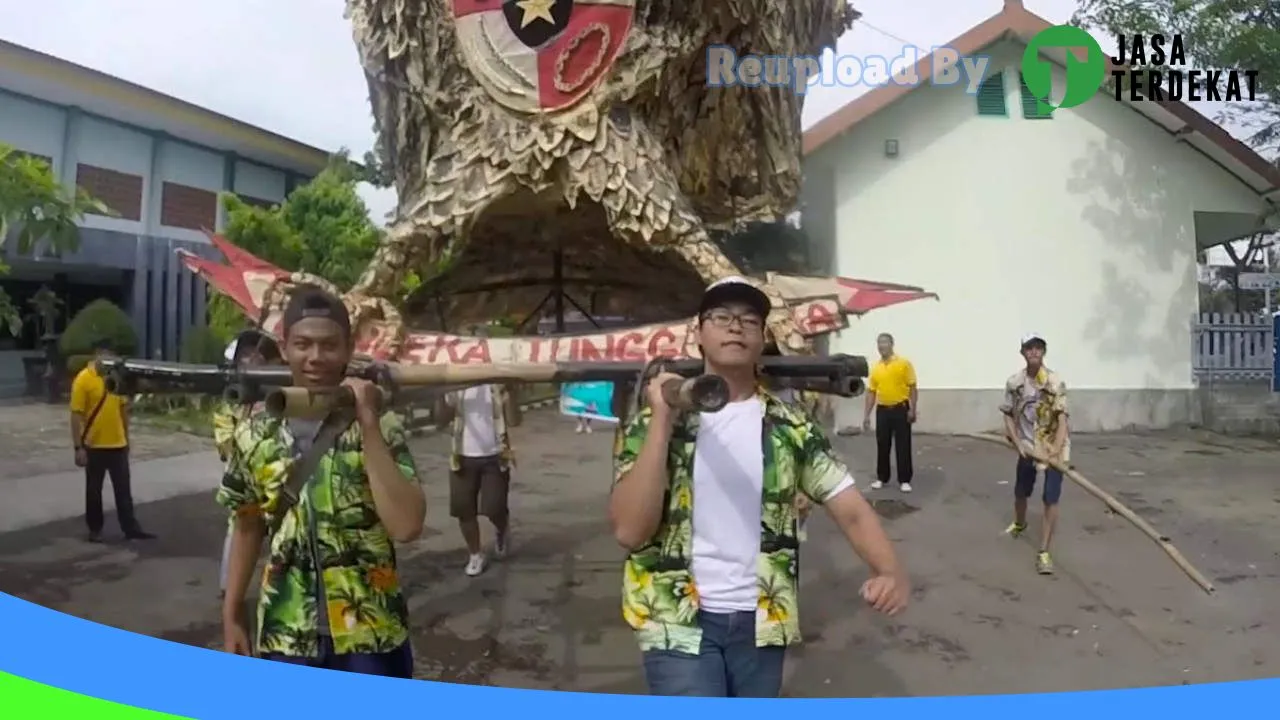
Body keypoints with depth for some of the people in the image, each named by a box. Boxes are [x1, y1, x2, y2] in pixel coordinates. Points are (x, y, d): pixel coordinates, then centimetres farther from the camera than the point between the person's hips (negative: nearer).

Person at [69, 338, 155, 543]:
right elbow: (76, 415, -13)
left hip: (118, 445, 4)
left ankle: (131, 528, 14)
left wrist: (126, 439, 15)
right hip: (94, 446, -4)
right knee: (94, 490, 9)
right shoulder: (83, 379, -13)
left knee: (124, 489, 9)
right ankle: (95, 529, 22)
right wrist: (78, 447, -16)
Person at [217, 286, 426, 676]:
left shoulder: (380, 427, -10)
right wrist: (231, 616, 12)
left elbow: (406, 525, -23)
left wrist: (368, 425, -24)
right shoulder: (255, 434, -1)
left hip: (371, 636, -2)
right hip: (286, 636, 3)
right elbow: (248, 529, 12)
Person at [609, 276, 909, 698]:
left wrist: (891, 572, -26)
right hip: (679, 622, -3)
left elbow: (851, 509, -5)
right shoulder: (653, 422, -7)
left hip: (761, 622, 3)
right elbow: (629, 531, -17)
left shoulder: (790, 428, 0)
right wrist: (662, 423, -23)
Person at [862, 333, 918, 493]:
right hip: (882, 411, 4)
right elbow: (871, 393, 9)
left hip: (900, 409, -4)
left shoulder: (904, 363, -4)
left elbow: (912, 388, -5)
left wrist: (912, 410, -12)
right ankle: (882, 478, 18)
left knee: (903, 446, 0)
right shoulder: (875, 368, 7)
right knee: (882, 446, 8)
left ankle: (904, 480, 7)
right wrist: (867, 415, 5)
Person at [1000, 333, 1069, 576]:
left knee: (1051, 499, -8)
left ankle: (1044, 552, -1)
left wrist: (1055, 450, -28)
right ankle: (1019, 523, 51)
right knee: (1020, 493, 19)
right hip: (1027, 447, 4)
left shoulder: (1055, 382, -17)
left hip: (1053, 448, -4)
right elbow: (1009, 416, 2)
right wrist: (1018, 444, -9)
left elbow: (1062, 420, -18)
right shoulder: (1014, 382, -6)